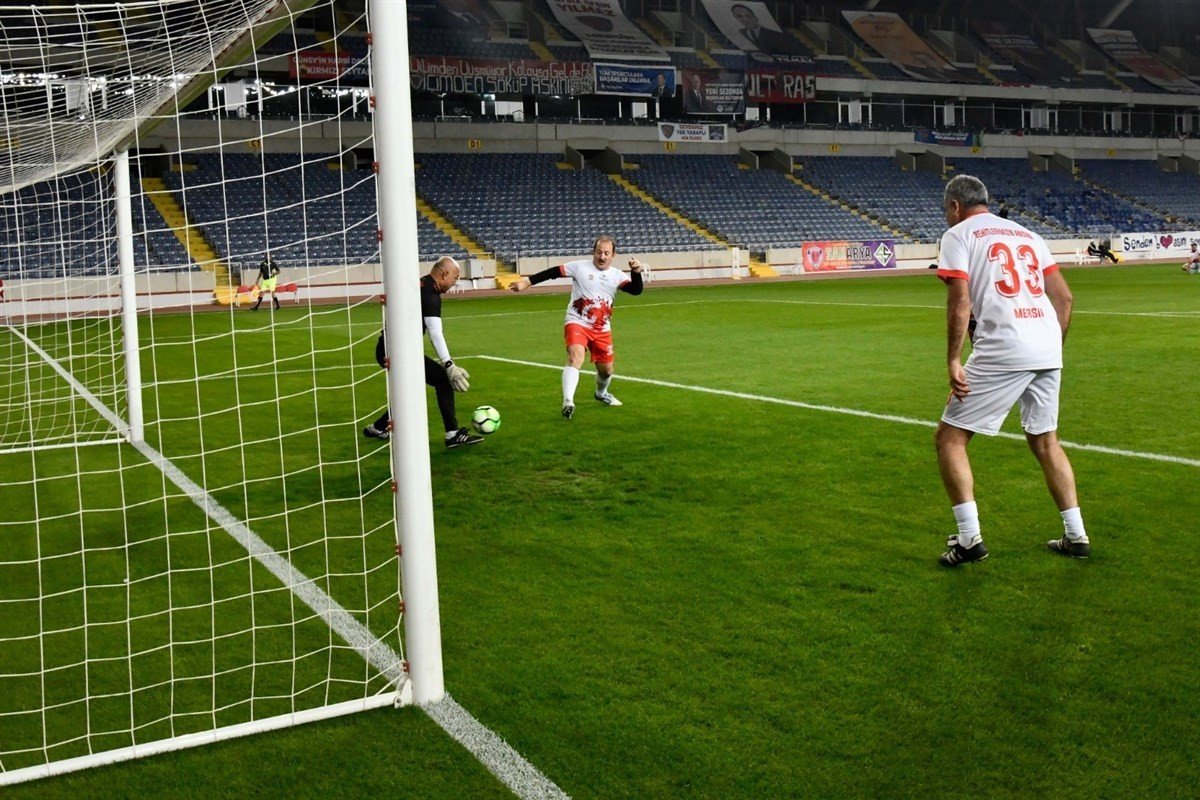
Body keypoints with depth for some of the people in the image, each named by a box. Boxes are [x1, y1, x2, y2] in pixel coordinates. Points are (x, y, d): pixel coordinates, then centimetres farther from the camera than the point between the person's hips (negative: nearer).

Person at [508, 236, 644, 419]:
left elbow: (636, 290, -12)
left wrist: (636, 272, -31)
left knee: (606, 369, 15)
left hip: (602, 329, 5)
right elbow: (553, 272, -5)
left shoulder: (617, 276, 0)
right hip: (577, 323, -4)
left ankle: (601, 393, 49)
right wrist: (527, 281, -7)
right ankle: (568, 402, -38)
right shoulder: (580, 267, -7)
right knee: (576, 357, -30)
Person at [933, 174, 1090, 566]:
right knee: (1045, 440, 22)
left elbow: (960, 302, -9)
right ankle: (1076, 536, 24)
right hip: (1048, 349, 7)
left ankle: (969, 538, -2)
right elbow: (1064, 296, 17)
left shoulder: (958, 235, 4)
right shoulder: (1026, 234, 22)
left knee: (949, 437, 4)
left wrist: (953, 361, -8)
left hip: (1002, 352, -7)